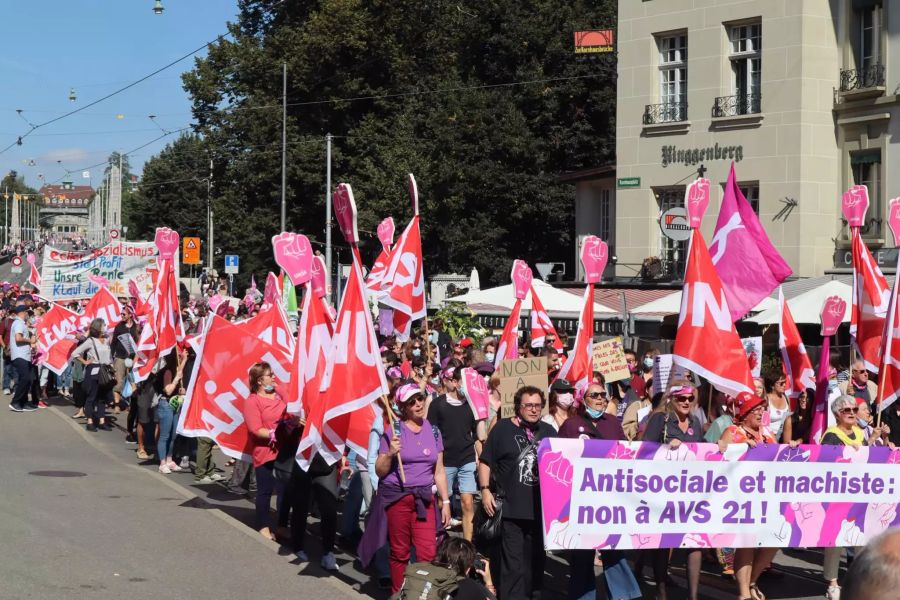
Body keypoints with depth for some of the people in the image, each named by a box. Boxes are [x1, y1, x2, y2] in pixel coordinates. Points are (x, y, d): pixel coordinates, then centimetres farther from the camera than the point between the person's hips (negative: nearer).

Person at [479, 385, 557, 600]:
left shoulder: (548, 431, 12)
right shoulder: (502, 428, 0)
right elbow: (485, 462, 2)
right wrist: (485, 490, -7)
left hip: (541, 508, 4)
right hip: (512, 508, -4)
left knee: (536, 560, 11)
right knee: (513, 562, -5)